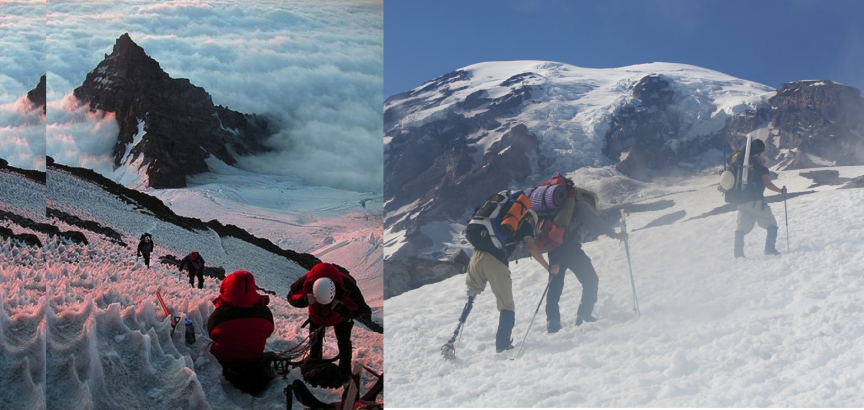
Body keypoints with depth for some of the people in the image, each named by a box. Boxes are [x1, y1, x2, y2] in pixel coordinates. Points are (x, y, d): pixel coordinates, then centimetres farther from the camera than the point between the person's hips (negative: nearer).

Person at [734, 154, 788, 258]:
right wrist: (781, 191, 3)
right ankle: (770, 248, -6)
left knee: (741, 228, 8)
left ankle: (738, 252, -8)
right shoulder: (762, 169, 7)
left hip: (741, 203, 5)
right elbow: (767, 183, -6)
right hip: (756, 201, -5)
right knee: (771, 224, 8)